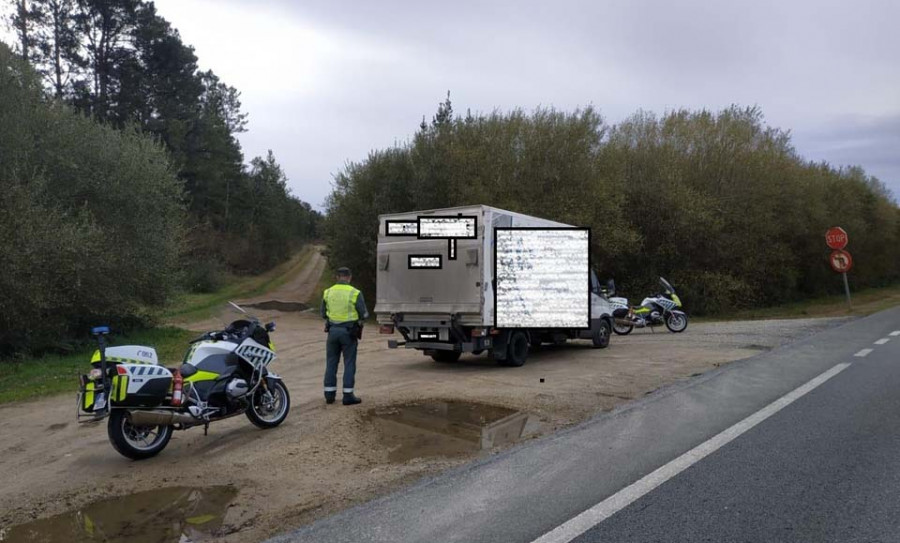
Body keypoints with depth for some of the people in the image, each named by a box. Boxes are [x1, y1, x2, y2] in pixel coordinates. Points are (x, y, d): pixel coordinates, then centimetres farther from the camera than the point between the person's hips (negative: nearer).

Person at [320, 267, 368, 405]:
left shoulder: (328, 292, 1)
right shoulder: (355, 293, -10)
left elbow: (323, 313, 10)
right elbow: (364, 315, -6)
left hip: (333, 330, 3)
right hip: (349, 331, -3)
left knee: (331, 363, 12)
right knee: (349, 364, 4)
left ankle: (329, 394, 16)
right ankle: (348, 395, 5)